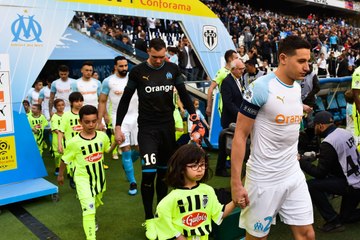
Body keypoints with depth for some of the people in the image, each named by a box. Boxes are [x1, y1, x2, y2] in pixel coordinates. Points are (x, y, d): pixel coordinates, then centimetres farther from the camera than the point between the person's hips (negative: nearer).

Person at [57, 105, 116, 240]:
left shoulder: (103, 136, -12)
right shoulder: (74, 142, -21)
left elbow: (107, 150, 9)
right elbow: (65, 159, -5)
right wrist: (60, 175, 7)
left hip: (99, 177, 5)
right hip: (83, 179, -5)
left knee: (96, 204, 28)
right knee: (89, 209, -14)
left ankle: (90, 220, 59)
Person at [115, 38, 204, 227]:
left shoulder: (173, 69, 3)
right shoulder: (137, 72, -4)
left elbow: (184, 94, 9)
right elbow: (125, 99, 2)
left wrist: (195, 118, -1)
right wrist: (118, 126, -1)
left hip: (168, 126, 3)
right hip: (147, 128, -3)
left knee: (164, 171, 12)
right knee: (149, 172, -11)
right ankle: (149, 217, 6)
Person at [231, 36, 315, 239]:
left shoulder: (298, 88, 6)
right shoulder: (261, 87, -17)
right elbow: (240, 135, -17)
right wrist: (236, 183, -19)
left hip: (294, 175, 7)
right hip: (264, 178, -6)